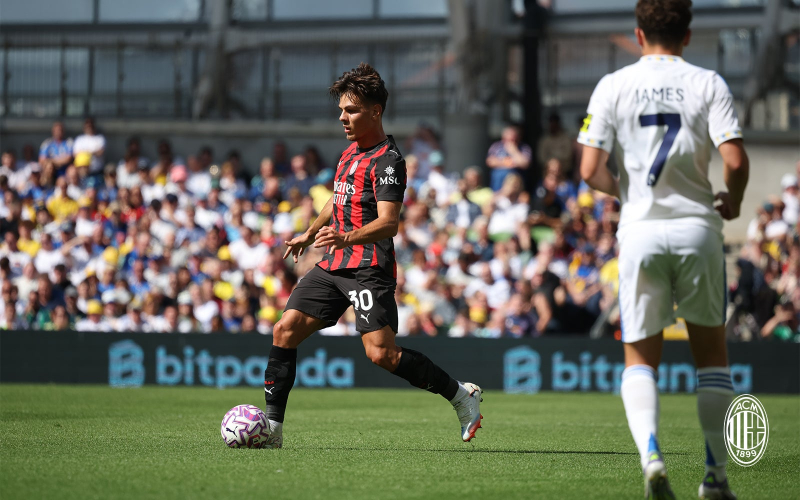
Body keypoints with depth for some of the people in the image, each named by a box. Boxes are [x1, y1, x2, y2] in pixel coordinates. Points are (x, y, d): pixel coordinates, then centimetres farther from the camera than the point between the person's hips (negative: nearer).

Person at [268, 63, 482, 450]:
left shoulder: (388, 161, -12)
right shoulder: (351, 152, 16)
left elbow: (388, 222, -24)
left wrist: (346, 237, -40)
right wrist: (310, 235, 44)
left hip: (369, 269, -9)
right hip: (333, 265, 9)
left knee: (381, 353, -17)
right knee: (285, 331, -3)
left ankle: (460, 395, 1)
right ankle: (271, 428, -1)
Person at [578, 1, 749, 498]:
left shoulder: (613, 86, 2)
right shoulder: (708, 84, 0)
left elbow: (591, 170, -4)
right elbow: (735, 160, -11)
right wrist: (734, 203, 10)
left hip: (640, 230, 0)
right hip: (697, 227, 0)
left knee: (640, 358, 9)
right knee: (711, 350, 15)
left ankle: (651, 454, -16)